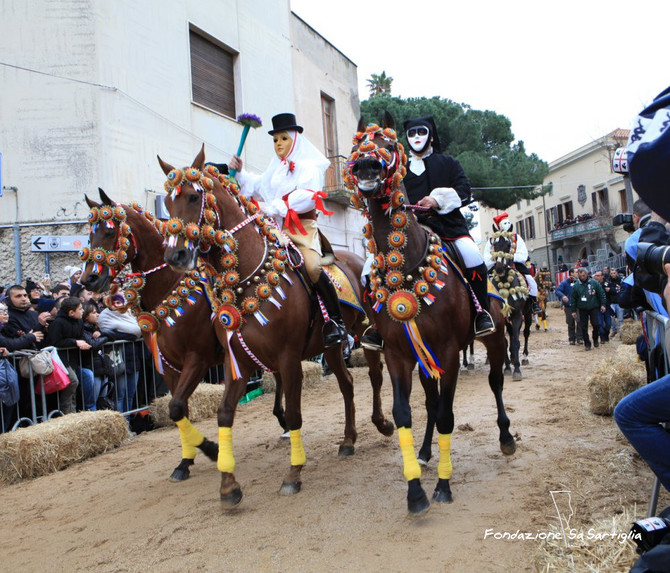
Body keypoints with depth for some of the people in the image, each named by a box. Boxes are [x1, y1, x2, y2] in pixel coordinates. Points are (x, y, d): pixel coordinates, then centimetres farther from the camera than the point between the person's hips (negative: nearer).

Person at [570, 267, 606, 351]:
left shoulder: (594, 282, -3)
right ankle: (587, 343, 12)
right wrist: (574, 311, 2)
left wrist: (602, 304, -2)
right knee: (584, 327, 2)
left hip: (594, 308, -1)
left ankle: (595, 339, 22)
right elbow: (573, 299, 3)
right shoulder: (576, 286, -1)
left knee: (596, 325, -4)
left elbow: (601, 293, 2)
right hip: (582, 309, 1)